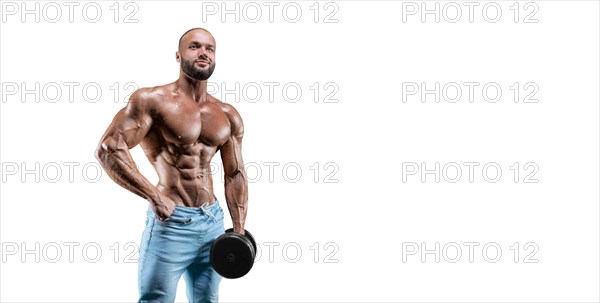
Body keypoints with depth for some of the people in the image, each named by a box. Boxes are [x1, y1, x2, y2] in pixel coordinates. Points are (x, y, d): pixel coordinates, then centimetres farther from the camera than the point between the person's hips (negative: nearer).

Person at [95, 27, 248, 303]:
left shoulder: (228, 116, 8)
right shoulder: (153, 100, -9)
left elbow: (235, 175, 14)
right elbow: (108, 149, -17)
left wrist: (239, 231, 7)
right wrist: (155, 197, -20)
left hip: (214, 222, 6)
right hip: (171, 223, -6)